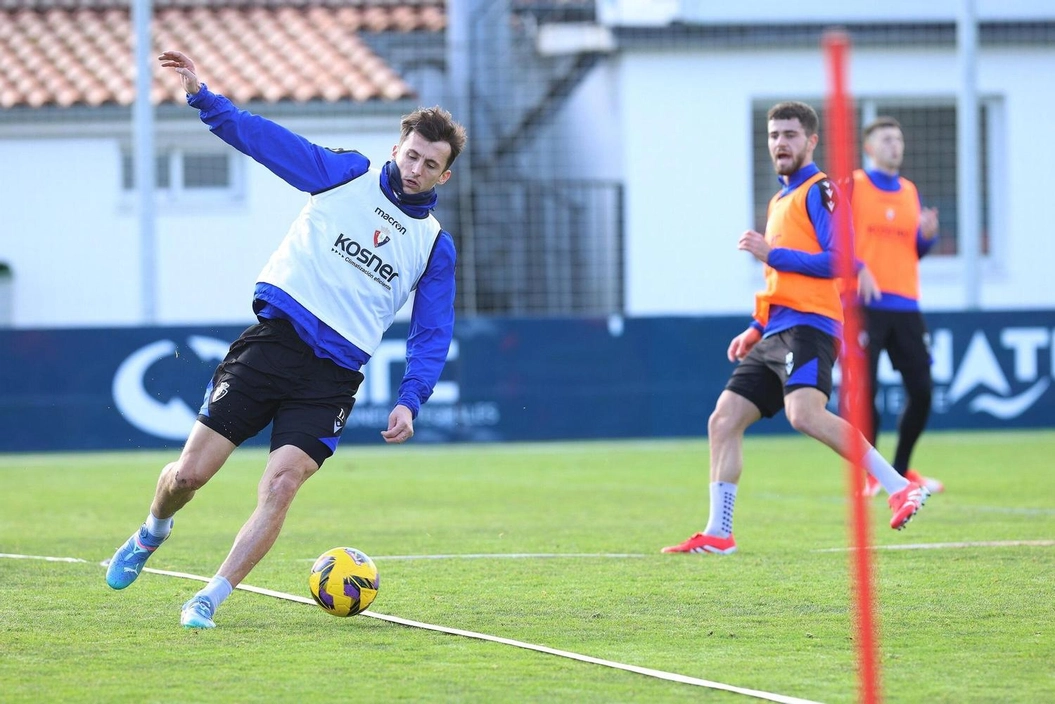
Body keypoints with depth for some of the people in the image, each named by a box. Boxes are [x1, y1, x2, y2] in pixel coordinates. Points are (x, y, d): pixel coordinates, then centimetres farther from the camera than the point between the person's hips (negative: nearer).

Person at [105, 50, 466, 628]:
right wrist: (202, 96, -10)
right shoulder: (346, 176, 7)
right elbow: (265, 138, 3)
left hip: (333, 376, 1)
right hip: (274, 337, 0)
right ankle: (151, 535, 31)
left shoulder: (436, 246, 10)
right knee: (189, 473, -2)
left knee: (280, 485, -18)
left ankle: (209, 600, -8)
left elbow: (432, 336, 11)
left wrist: (410, 400, -4)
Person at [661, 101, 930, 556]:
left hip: (808, 326, -10)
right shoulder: (780, 201, 24)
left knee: (804, 413, -30)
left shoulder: (819, 191, -3)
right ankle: (717, 534, 9)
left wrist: (770, 254, -12)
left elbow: (837, 261, -15)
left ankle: (900, 488, -30)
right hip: (776, 331, 10)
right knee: (724, 420, 4)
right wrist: (755, 331, 23)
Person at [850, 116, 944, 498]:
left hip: (905, 305, 5)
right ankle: (869, 474, 2)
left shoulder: (910, 191, 16)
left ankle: (902, 470, 17)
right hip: (865, 305, -5)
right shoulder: (852, 187, 1)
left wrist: (927, 235, -2)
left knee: (921, 389, 1)